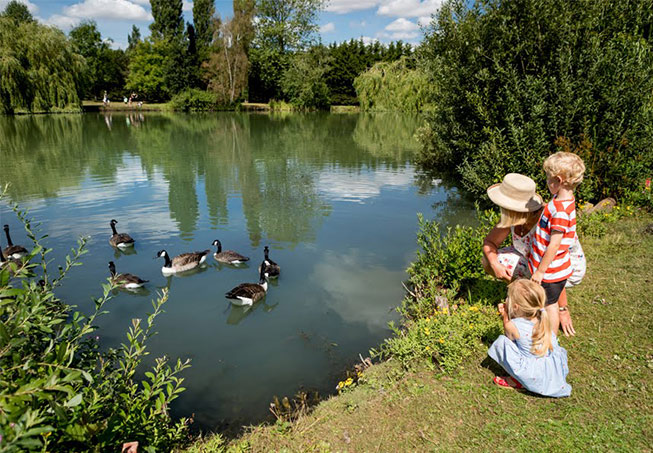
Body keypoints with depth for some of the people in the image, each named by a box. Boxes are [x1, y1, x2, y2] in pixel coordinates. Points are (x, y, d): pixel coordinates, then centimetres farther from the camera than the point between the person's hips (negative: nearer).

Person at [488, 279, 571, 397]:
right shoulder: (543, 315, -8)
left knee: (501, 342, -7)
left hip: (534, 377, -6)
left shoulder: (512, 326, -23)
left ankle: (517, 381, 7)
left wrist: (505, 316, 3)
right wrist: (508, 312, 4)